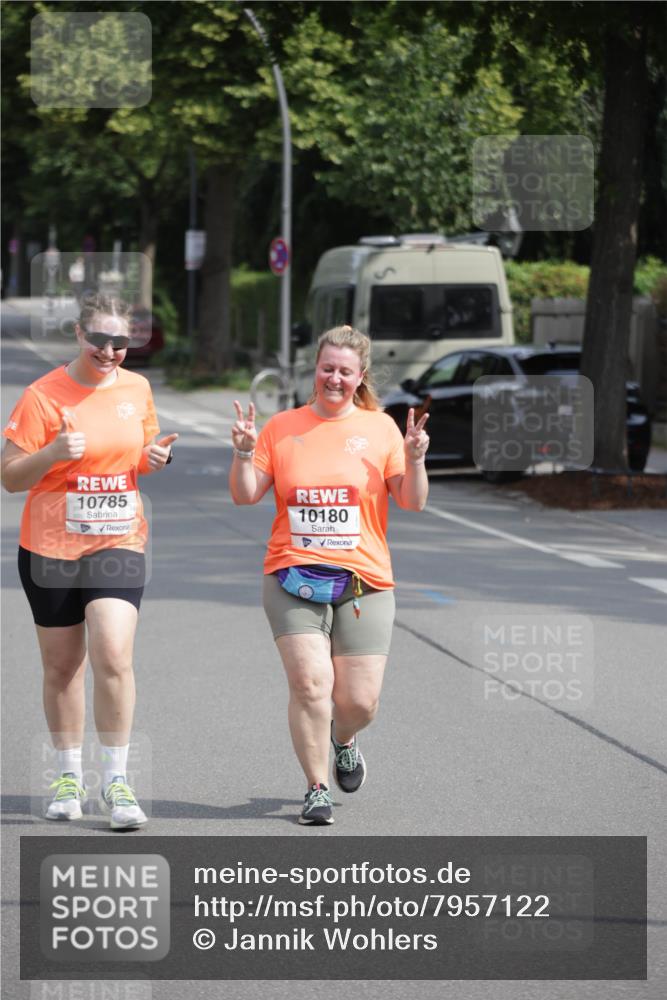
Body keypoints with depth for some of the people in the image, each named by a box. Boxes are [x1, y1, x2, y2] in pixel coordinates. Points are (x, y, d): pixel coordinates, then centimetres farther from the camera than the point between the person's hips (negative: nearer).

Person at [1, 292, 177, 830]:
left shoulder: (137, 389, 3)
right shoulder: (43, 396, -9)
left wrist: (156, 458, -2)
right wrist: (52, 453, -24)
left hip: (118, 545, 1)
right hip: (51, 547, -1)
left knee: (113, 657, -15)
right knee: (62, 666, 9)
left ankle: (116, 780, -5)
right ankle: (69, 775, 26)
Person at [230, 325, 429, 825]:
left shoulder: (380, 428, 7)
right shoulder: (282, 428, 7)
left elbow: (413, 501, 4)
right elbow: (246, 494, 6)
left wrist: (414, 459, -13)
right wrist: (243, 452, -11)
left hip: (364, 581, 0)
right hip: (294, 579, 0)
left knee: (360, 700, -1)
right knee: (310, 682, -15)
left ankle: (343, 740, 35)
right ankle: (317, 789, 0)